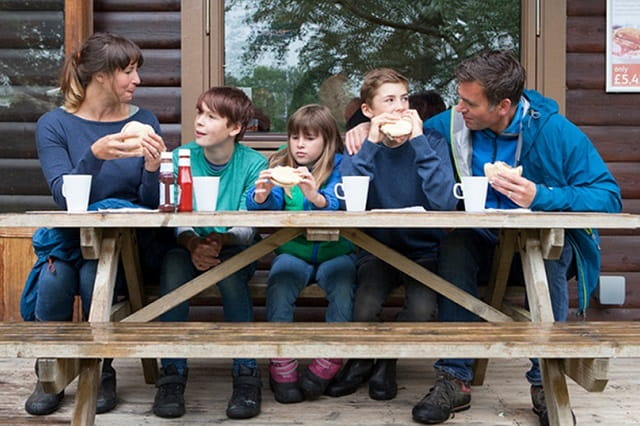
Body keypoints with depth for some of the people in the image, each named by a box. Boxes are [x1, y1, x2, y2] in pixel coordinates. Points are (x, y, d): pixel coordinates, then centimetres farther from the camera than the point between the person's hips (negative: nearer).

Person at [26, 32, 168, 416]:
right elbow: (64, 197, -14)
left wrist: (152, 168, -23)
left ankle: (102, 374, -4)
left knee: (93, 274, -30)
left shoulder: (144, 122, 1)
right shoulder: (54, 124, -2)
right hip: (71, 237, 0)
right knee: (54, 276, -29)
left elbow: (150, 204, -2)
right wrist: (95, 155, -31)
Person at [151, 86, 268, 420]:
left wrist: (221, 240, -33)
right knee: (173, 265, -32)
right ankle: (172, 374, -25)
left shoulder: (254, 164, -5)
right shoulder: (180, 158, 0)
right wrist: (193, 244, -29)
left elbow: (248, 228, -12)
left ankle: (246, 376, -27)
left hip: (234, 250, -1)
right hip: (188, 247, 2)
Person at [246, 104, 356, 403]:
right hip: (293, 252, 2)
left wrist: (316, 196, -41)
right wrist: (261, 195, -30)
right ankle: (281, 364, -18)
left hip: (334, 252, -1)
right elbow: (268, 205, -5)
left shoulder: (339, 166, -1)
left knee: (342, 280, -30)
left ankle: (329, 361, -17)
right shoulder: (280, 165, 8)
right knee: (280, 279, -27)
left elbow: (337, 204, -19)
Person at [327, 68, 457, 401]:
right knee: (364, 310, -27)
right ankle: (362, 359, 10)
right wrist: (371, 144, -21)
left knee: (422, 310, -28)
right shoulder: (360, 146, -1)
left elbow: (444, 203, -22)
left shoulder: (431, 141, -5)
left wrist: (418, 140, -22)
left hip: (423, 250, 0)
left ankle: (387, 360, 7)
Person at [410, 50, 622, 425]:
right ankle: (455, 379, -24)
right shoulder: (452, 124, -6)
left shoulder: (556, 131, -16)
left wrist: (541, 196, -32)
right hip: (486, 244, 3)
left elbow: (609, 197, -19)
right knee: (454, 247, -30)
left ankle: (546, 381, -23)